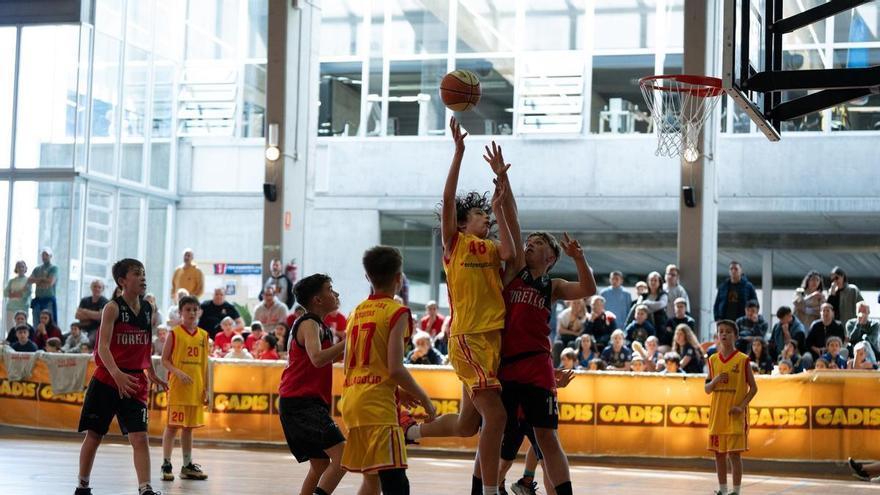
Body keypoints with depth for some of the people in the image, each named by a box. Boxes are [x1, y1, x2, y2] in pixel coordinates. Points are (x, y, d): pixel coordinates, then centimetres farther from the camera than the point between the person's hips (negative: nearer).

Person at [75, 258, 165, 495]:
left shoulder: (148, 310, 6)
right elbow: (103, 347, -21)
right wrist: (117, 374, -36)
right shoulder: (113, 308, -10)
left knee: (140, 437, -9)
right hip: (106, 380, -4)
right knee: (93, 435, 7)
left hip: (135, 382, 4)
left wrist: (151, 374, 21)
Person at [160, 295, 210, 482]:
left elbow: (204, 364, 12)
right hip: (177, 387, -4)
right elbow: (164, 360, -5)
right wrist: (179, 373, -20)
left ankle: (188, 466, 18)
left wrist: (206, 388, 8)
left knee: (189, 427, 11)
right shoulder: (174, 333, -4)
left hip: (196, 389, 5)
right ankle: (166, 465, 3)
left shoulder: (203, 335, 9)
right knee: (172, 426, -3)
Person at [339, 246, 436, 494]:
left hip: (351, 400, 8)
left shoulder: (356, 312, 17)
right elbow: (395, 368, -14)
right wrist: (424, 399, -1)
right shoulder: (397, 312, -6)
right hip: (377, 404, -8)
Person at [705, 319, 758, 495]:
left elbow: (753, 388, -2)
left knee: (734, 453, -5)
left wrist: (742, 406, -15)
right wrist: (715, 380, -11)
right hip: (717, 414, 4)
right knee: (718, 453, 8)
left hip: (735, 415, -4)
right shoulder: (713, 360, 7)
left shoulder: (742, 360, -4)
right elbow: (707, 389, 10)